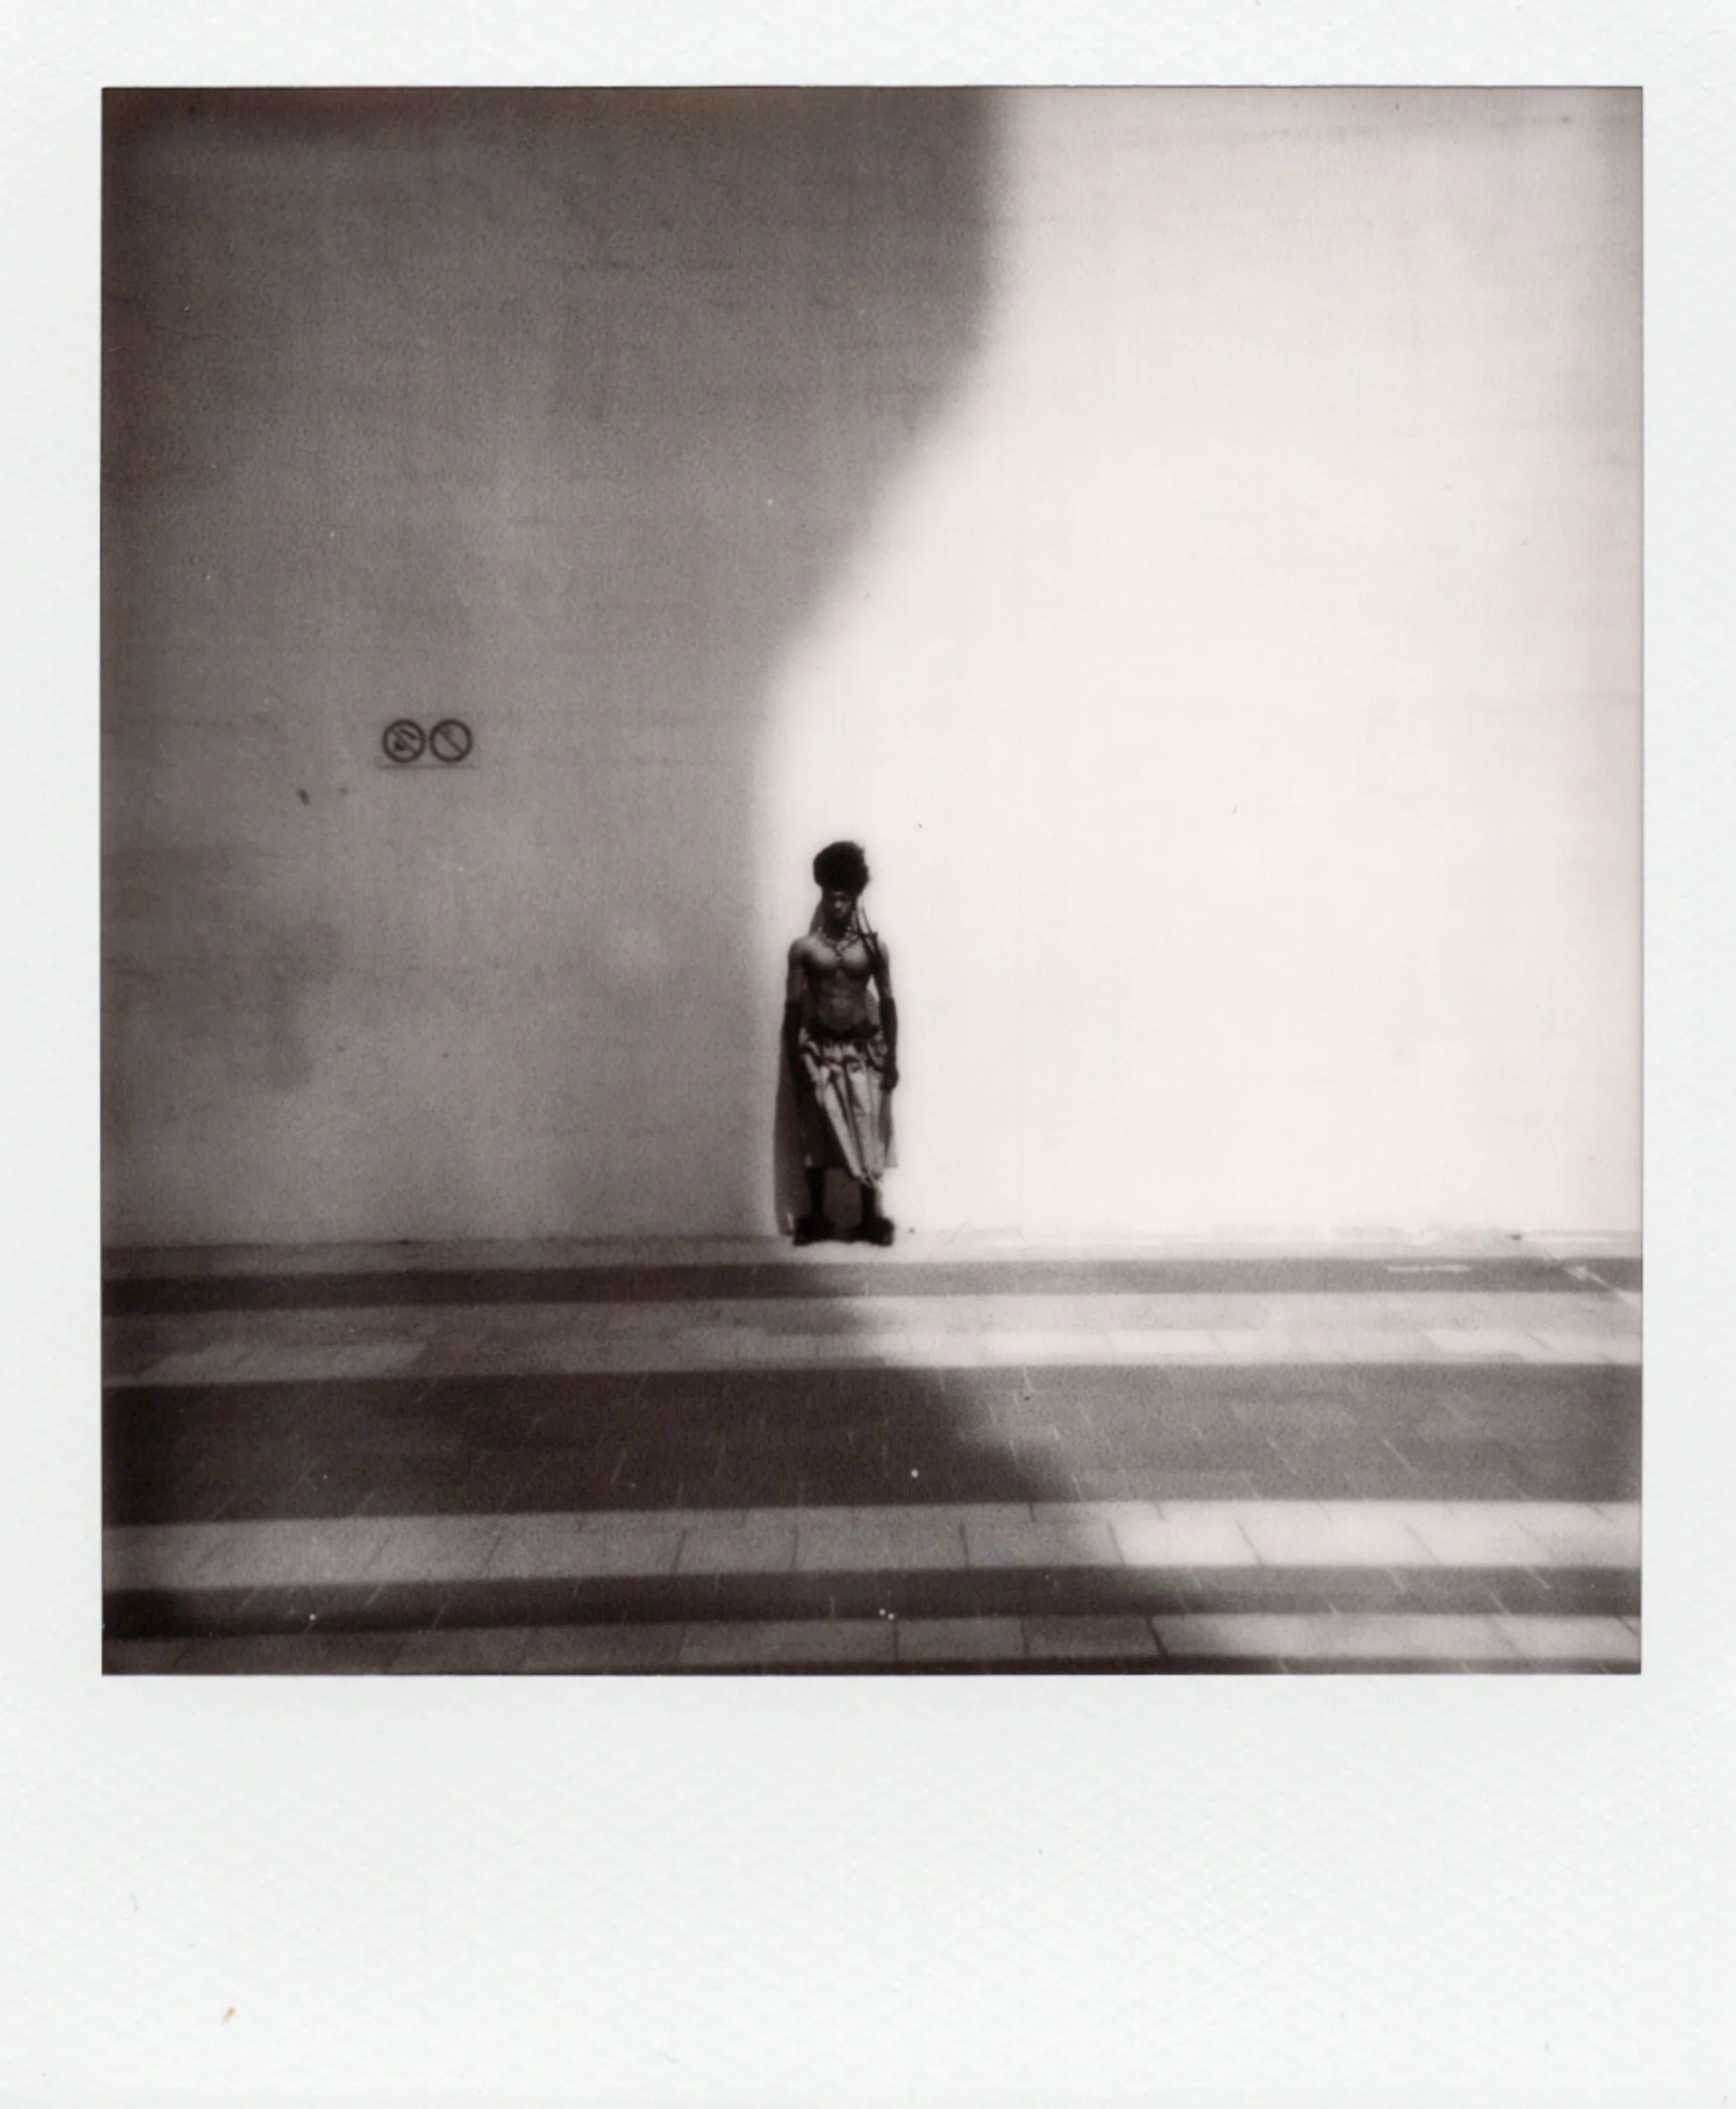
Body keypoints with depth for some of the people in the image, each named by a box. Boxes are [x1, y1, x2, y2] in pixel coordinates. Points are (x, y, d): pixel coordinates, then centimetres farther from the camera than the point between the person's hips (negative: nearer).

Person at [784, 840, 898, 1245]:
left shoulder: (873, 947, 0)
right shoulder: (804, 948, -1)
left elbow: (887, 1003, 2)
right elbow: (793, 1007, -1)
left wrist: (892, 1058, -2)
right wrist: (794, 1061, -6)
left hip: (863, 1050, 0)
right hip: (819, 1050, 0)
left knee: (867, 1135, 1)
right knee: (816, 1136, 6)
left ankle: (870, 1218, 10)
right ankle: (816, 1217, 16)